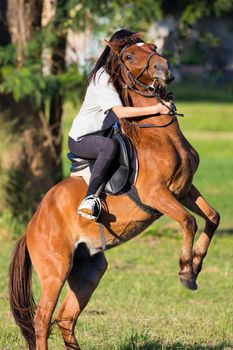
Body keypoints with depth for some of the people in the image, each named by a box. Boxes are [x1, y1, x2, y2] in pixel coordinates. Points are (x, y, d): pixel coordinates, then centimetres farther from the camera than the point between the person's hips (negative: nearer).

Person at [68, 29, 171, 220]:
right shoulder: (103, 78, -20)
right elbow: (120, 112, -31)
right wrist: (155, 109, -35)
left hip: (103, 133, 10)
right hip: (81, 140, -10)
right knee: (110, 146, -39)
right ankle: (90, 199, -42)